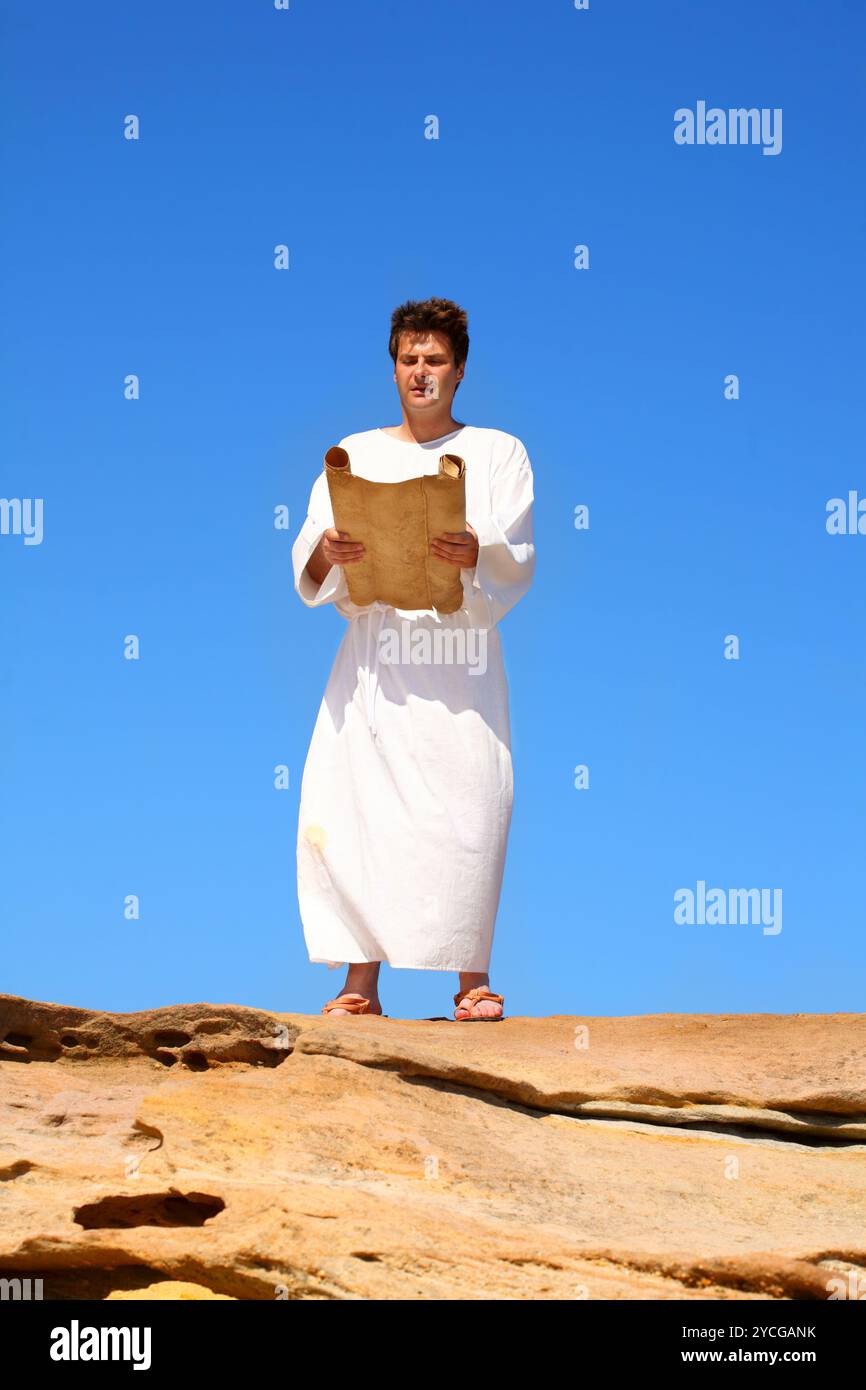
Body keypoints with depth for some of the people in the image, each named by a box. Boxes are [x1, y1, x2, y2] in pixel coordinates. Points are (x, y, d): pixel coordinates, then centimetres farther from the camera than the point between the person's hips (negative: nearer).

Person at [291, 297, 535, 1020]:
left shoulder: (499, 452, 13)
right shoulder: (355, 454, 18)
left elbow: (518, 560, 0)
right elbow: (309, 565, 8)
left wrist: (476, 553, -22)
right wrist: (328, 553, -16)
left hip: (463, 652, -2)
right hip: (374, 652, 2)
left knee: (470, 803, -12)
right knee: (349, 803, -10)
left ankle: (472, 978, -3)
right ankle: (360, 982, -4)